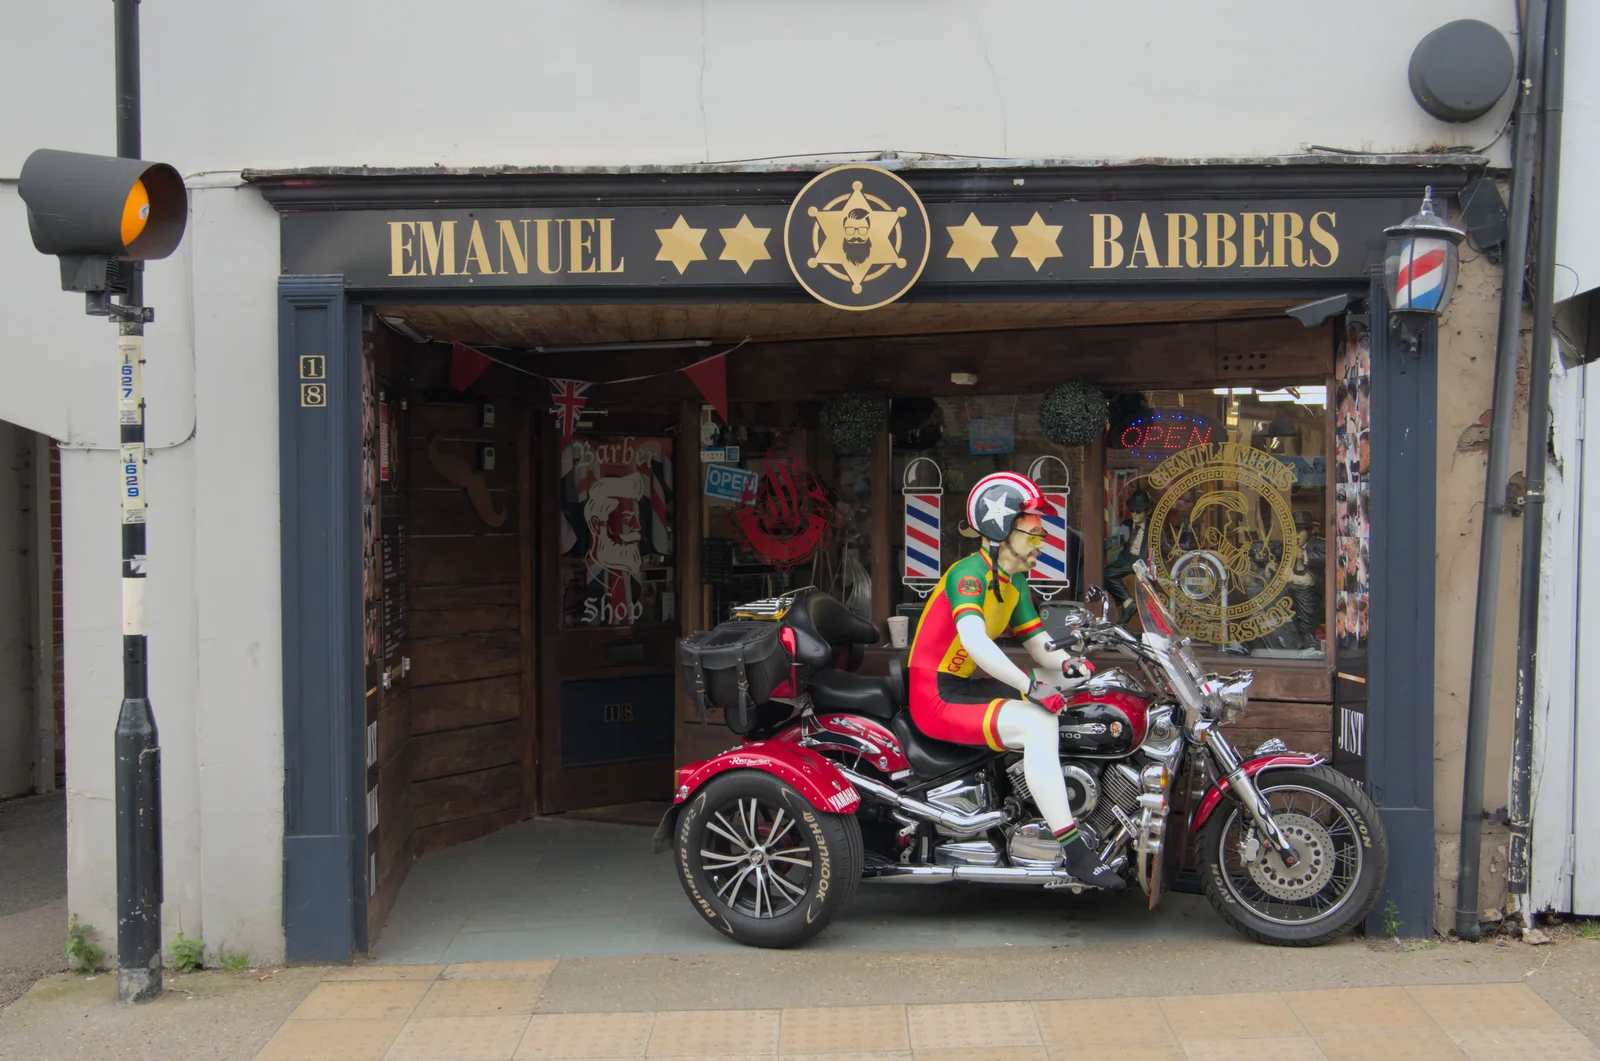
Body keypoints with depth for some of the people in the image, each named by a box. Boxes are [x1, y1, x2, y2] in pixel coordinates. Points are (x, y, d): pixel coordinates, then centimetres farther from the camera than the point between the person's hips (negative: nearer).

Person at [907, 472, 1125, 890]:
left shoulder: (1014, 583, 12)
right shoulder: (970, 572, -18)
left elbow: (1041, 648, 10)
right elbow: (974, 640, -35)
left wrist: (1067, 665, -13)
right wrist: (1029, 687, -38)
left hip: (971, 684, 10)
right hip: (938, 696, -10)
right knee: (1038, 725, -29)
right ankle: (1074, 851, -28)